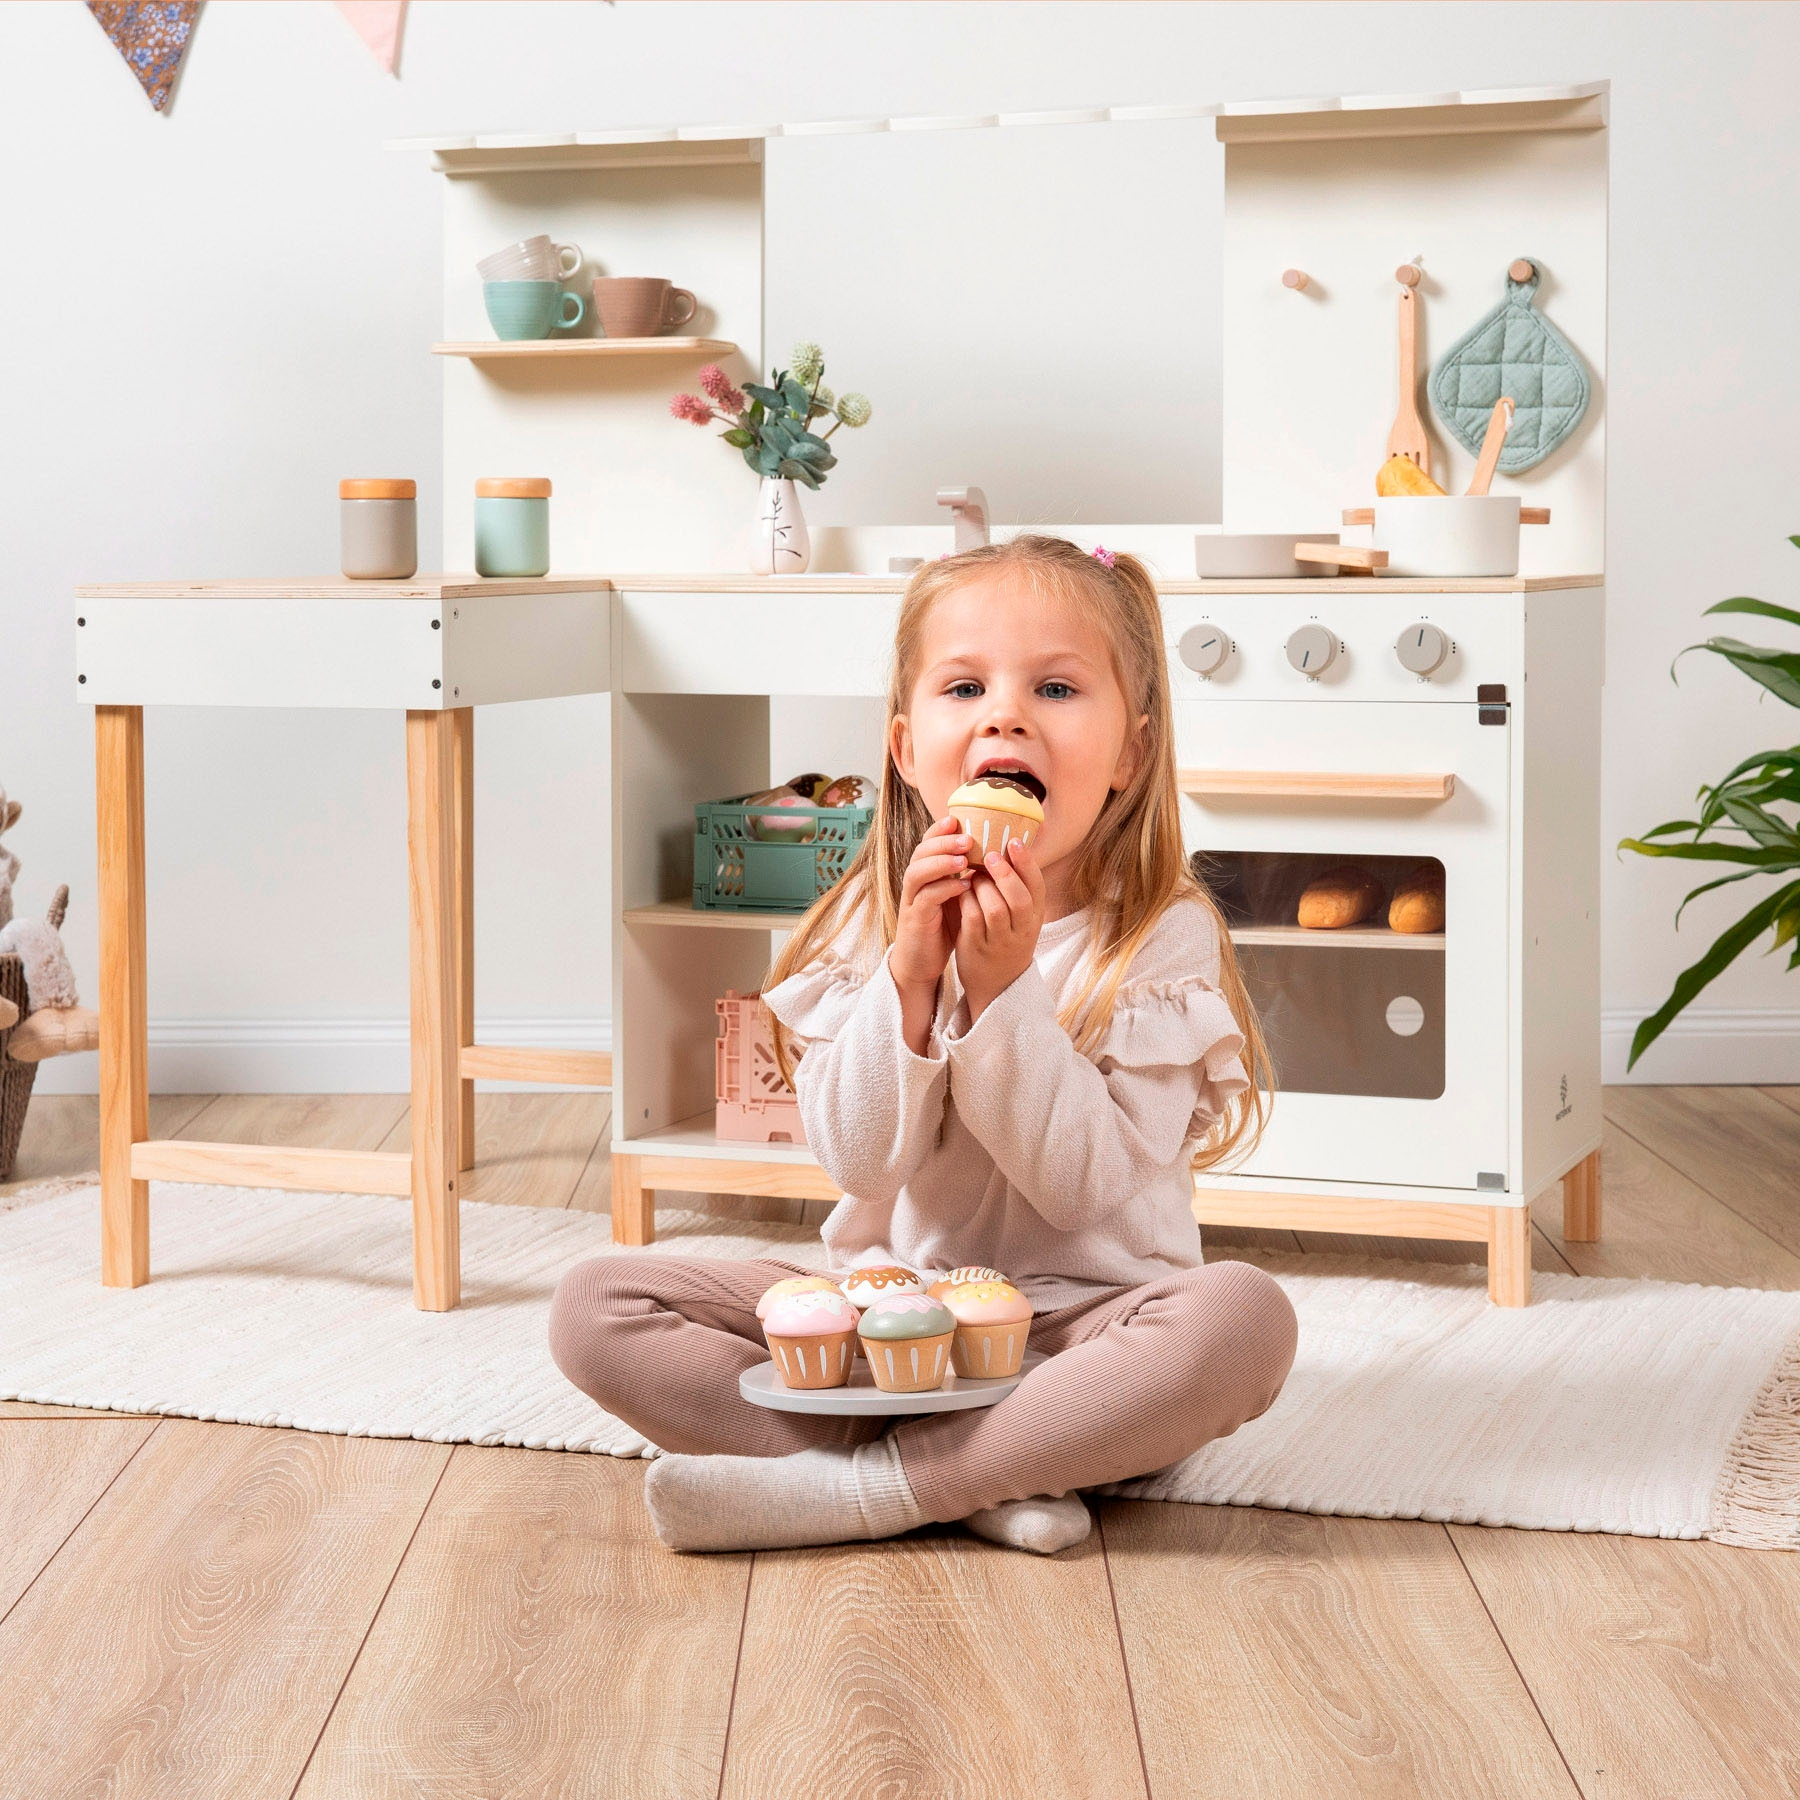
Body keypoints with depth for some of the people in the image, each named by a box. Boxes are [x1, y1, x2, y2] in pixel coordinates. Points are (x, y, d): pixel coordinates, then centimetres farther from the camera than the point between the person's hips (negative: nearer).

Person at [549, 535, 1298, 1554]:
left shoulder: (1165, 935, -8)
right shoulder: (876, 919, 0)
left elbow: (1086, 1183, -16)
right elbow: (862, 1161, -9)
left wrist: (1003, 989, -25)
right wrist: (909, 976, -22)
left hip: (1083, 1321, -3)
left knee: (1244, 1316, -36)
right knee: (595, 1305, -15)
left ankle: (856, 1487, -28)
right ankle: (977, 1486, -24)